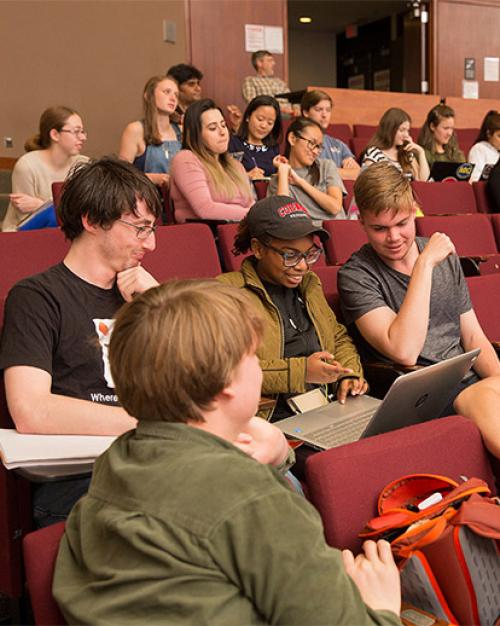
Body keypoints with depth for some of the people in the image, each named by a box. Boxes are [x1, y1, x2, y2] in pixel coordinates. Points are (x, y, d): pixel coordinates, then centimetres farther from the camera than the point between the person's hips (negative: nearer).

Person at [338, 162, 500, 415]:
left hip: (469, 382, 6)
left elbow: (473, 337, 14)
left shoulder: (446, 256, 12)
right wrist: (425, 263, -16)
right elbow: (404, 352, -20)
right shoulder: (356, 275, -7)